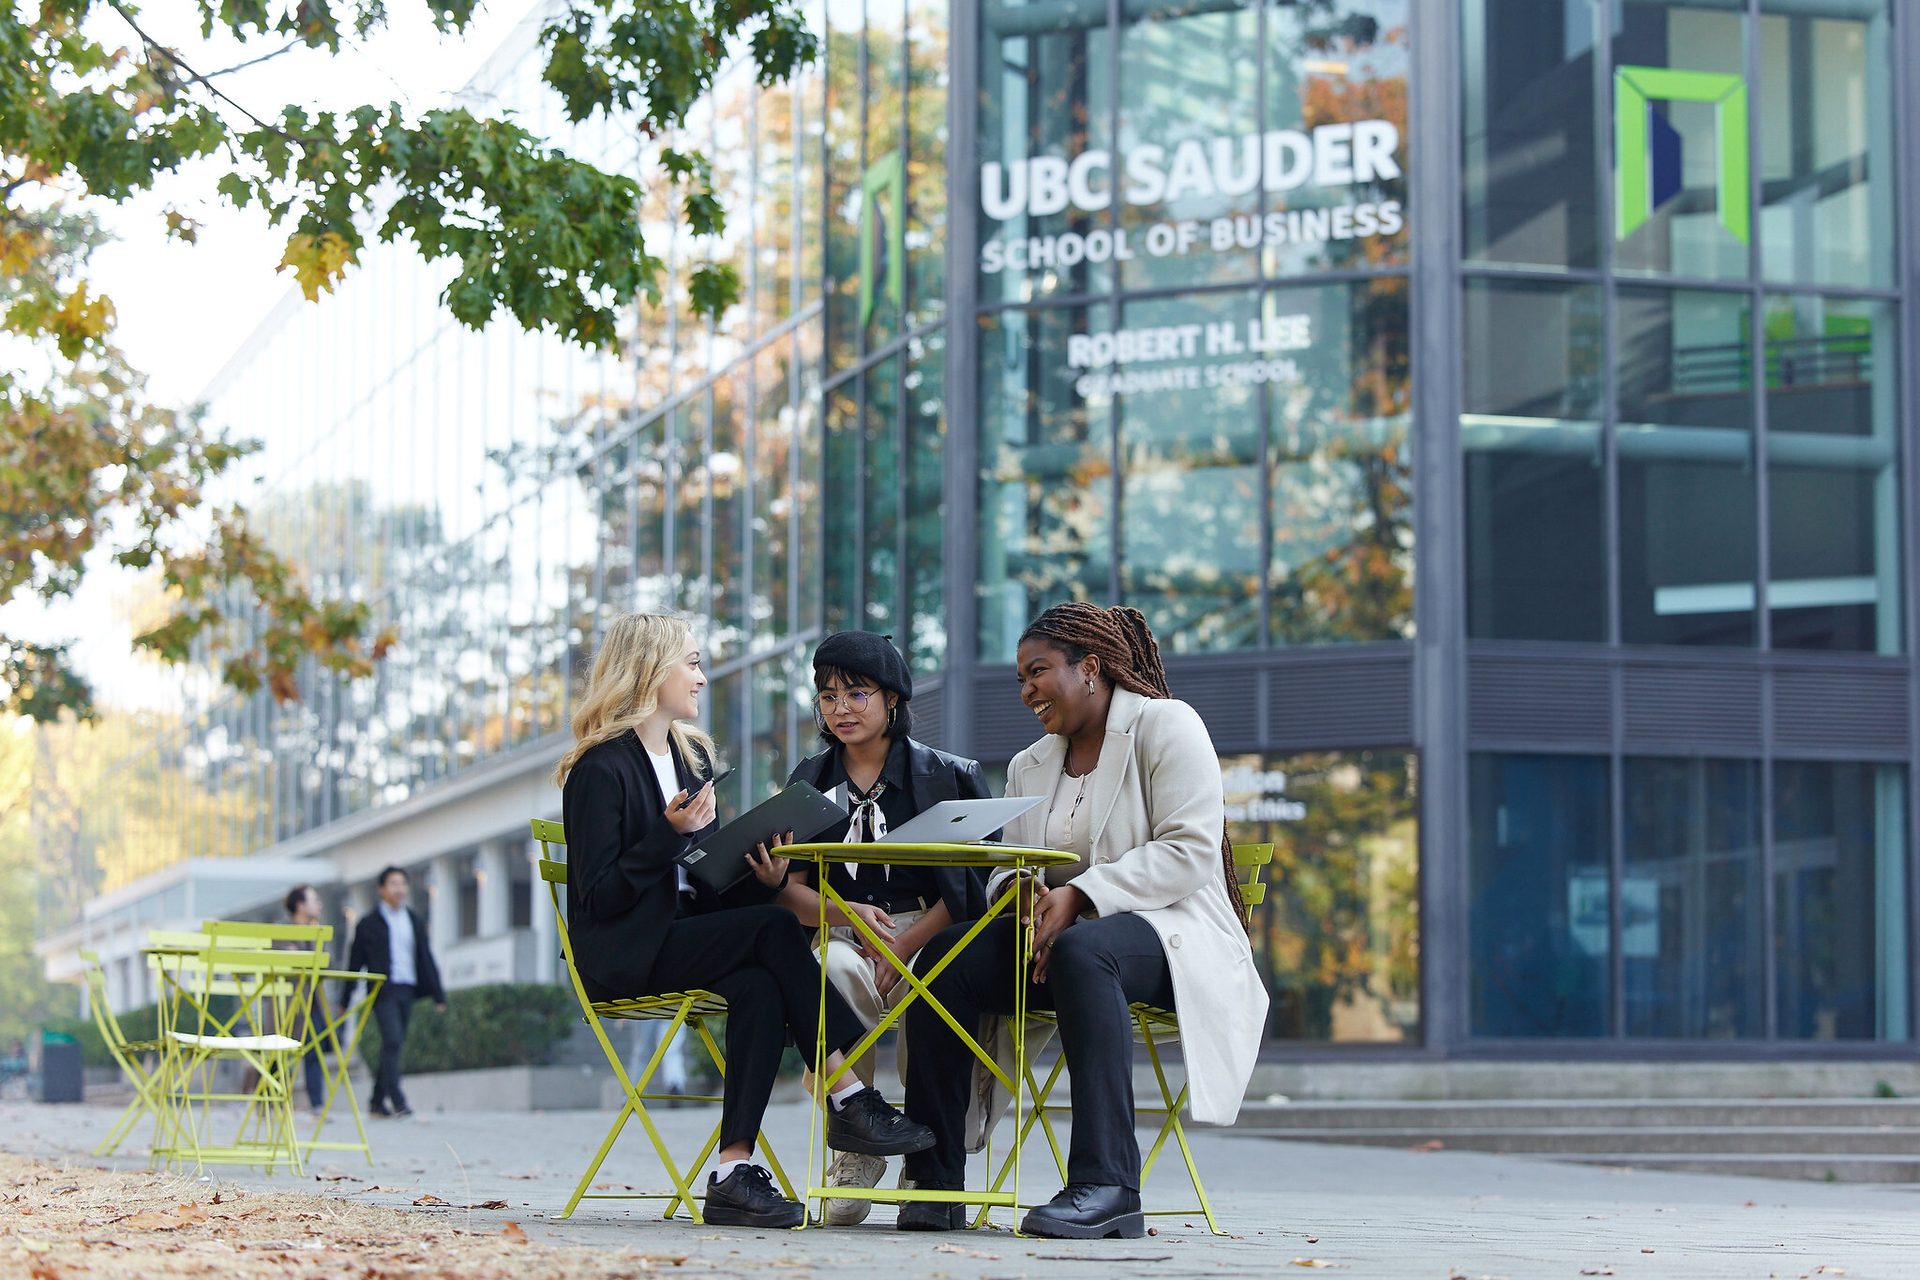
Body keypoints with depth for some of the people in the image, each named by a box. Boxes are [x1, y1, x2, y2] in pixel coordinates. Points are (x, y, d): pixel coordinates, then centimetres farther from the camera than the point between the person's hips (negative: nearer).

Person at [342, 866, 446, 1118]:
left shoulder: (414, 921, 14)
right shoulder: (369, 924, 2)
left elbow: (426, 957, 15)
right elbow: (355, 963, 4)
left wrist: (438, 994, 10)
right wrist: (345, 1000, 4)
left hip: (407, 990, 5)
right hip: (384, 990, -5)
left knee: (395, 1045, 7)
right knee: (392, 1041, -15)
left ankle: (377, 1100, 18)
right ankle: (397, 1101, -18)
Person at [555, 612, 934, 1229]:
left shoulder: (693, 755, 18)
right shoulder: (600, 769, -8)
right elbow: (599, 895, -15)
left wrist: (760, 878, -6)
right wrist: (670, 833, -22)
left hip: (684, 938, 7)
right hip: (622, 954, -7)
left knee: (760, 989, -27)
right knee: (774, 929, -27)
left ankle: (733, 1175, -32)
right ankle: (850, 1098, -24)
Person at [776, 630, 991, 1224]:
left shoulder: (949, 776, 7)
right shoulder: (810, 781, 16)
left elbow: (975, 884, -2)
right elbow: (789, 890, 6)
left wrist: (907, 942, -18)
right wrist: (849, 914, -17)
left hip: (933, 937, -1)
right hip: (842, 937, 2)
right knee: (835, 971, -35)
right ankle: (854, 1149, -27)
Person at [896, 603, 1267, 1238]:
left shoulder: (1165, 725, -3)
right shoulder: (1029, 767, 19)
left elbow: (1189, 851, -15)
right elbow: (1006, 869, 14)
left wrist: (1079, 896, -23)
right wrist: (1021, 889, -12)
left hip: (1169, 929, -7)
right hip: (1059, 934, 7)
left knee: (1083, 951, -40)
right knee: (944, 957, -19)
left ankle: (1105, 1183, -46)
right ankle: (933, 1179, -19)